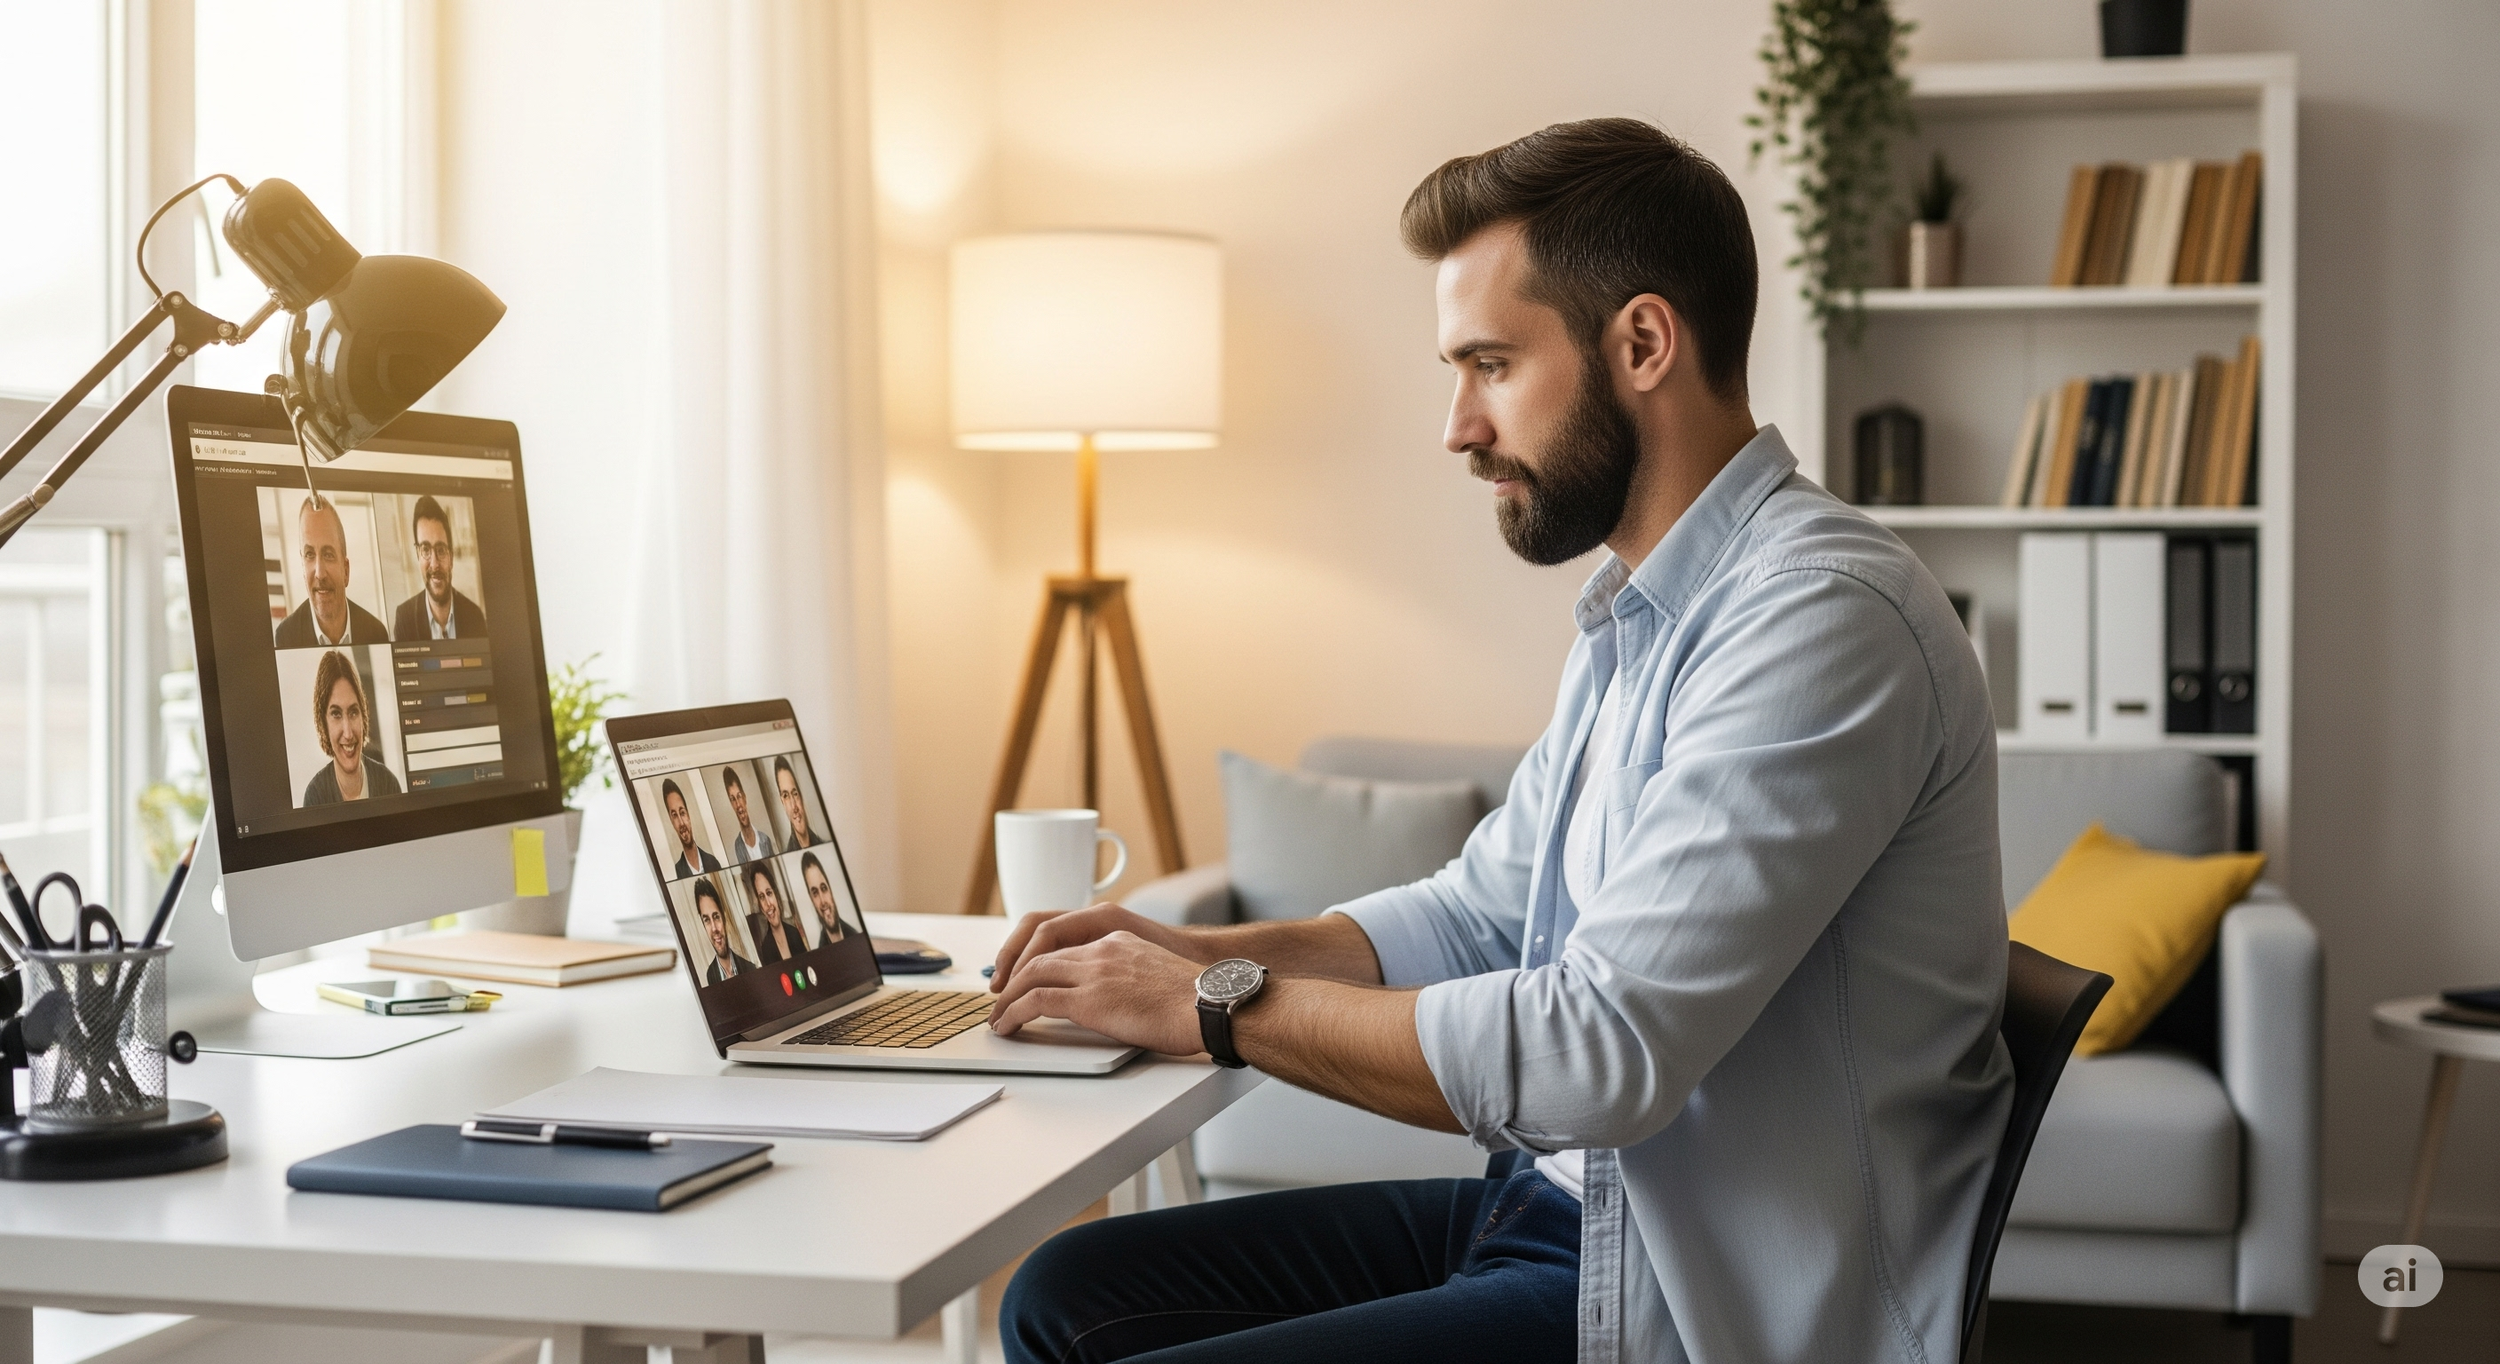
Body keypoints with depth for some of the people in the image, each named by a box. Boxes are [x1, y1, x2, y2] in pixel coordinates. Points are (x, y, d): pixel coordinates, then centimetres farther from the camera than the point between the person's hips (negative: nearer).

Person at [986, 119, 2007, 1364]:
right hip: (1566, 1205, 10)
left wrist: (1220, 1007, -17)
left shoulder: (1819, 620, -21)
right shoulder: (1639, 616, 13)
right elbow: (1481, 912, 20)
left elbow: (1599, 1050, -28)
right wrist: (1196, 950, 4)